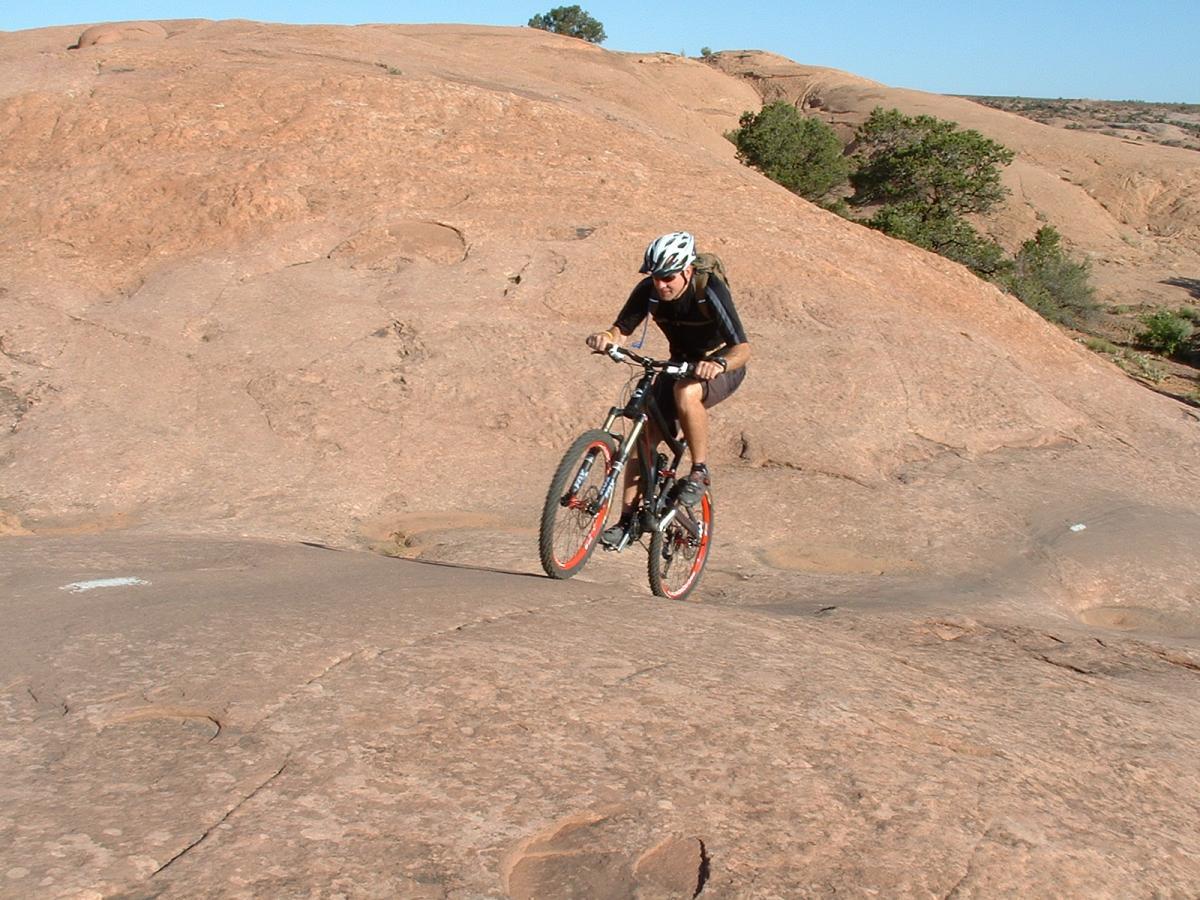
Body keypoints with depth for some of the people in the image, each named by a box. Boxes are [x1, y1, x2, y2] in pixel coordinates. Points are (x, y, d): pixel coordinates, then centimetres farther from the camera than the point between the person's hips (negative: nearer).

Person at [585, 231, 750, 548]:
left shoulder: (711, 291, -29)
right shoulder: (648, 291, -17)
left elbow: (742, 348, -32)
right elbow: (622, 330, -14)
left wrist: (718, 363, -53)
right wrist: (606, 338, -37)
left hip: (723, 367, -5)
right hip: (681, 364, 5)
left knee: (685, 392, -38)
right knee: (645, 433, -9)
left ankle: (700, 470, -18)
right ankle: (629, 519, 0)